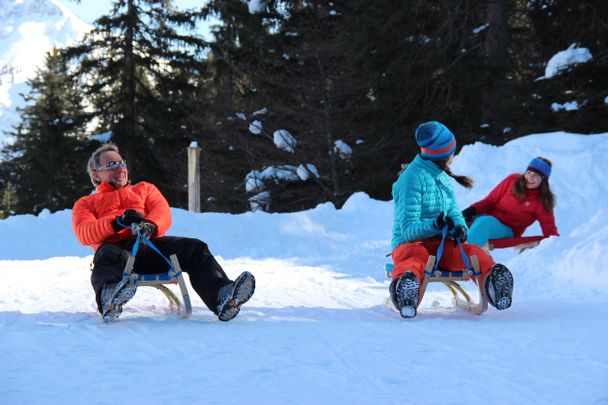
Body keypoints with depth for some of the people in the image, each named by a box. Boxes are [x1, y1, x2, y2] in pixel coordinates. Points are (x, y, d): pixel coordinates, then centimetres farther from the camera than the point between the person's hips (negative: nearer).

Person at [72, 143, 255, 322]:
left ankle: (222, 297, -52)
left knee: (195, 248, -26)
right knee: (107, 256, -40)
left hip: (151, 243, 3)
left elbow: (163, 212, 14)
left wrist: (150, 225, -13)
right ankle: (110, 301, -72)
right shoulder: (86, 203, 29)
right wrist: (117, 222, -15)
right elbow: (84, 233, 6)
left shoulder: (144, 189, 37)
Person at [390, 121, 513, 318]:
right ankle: (405, 282, -77)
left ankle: (492, 278, -58)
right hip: (410, 243, -6)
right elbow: (408, 228, -13)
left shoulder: (443, 178, 19)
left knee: (473, 251, -26)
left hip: (440, 244, 6)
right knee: (415, 257, -42)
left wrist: (459, 227, -12)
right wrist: (434, 225, -31)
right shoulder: (412, 178, -8)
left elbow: (453, 212, 13)